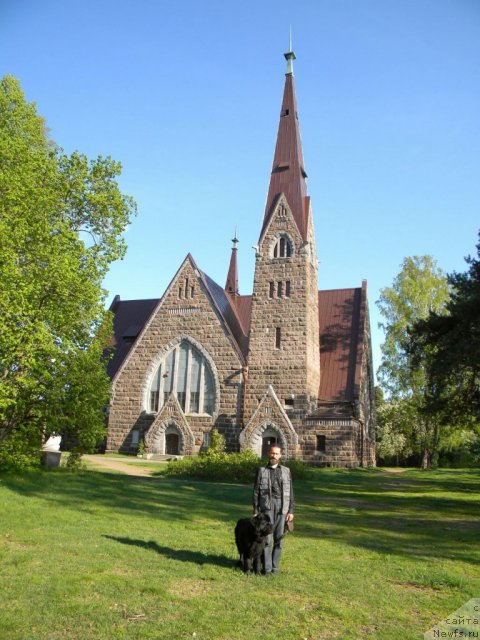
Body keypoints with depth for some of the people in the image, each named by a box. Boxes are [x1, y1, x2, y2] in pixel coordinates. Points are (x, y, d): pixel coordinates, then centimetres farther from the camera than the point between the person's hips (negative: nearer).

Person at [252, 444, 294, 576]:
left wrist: (291, 511, 1)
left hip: (282, 506, 2)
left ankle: (275, 567, 14)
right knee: (267, 538, -5)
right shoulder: (261, 471, 7)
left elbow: (290, 492, 9)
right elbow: (256, 492, 6)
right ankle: (267, 568, 2)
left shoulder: (286, 471, 11)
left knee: (279, 538, 4)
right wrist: (255, 511, 0)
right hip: (267, 507, -1)